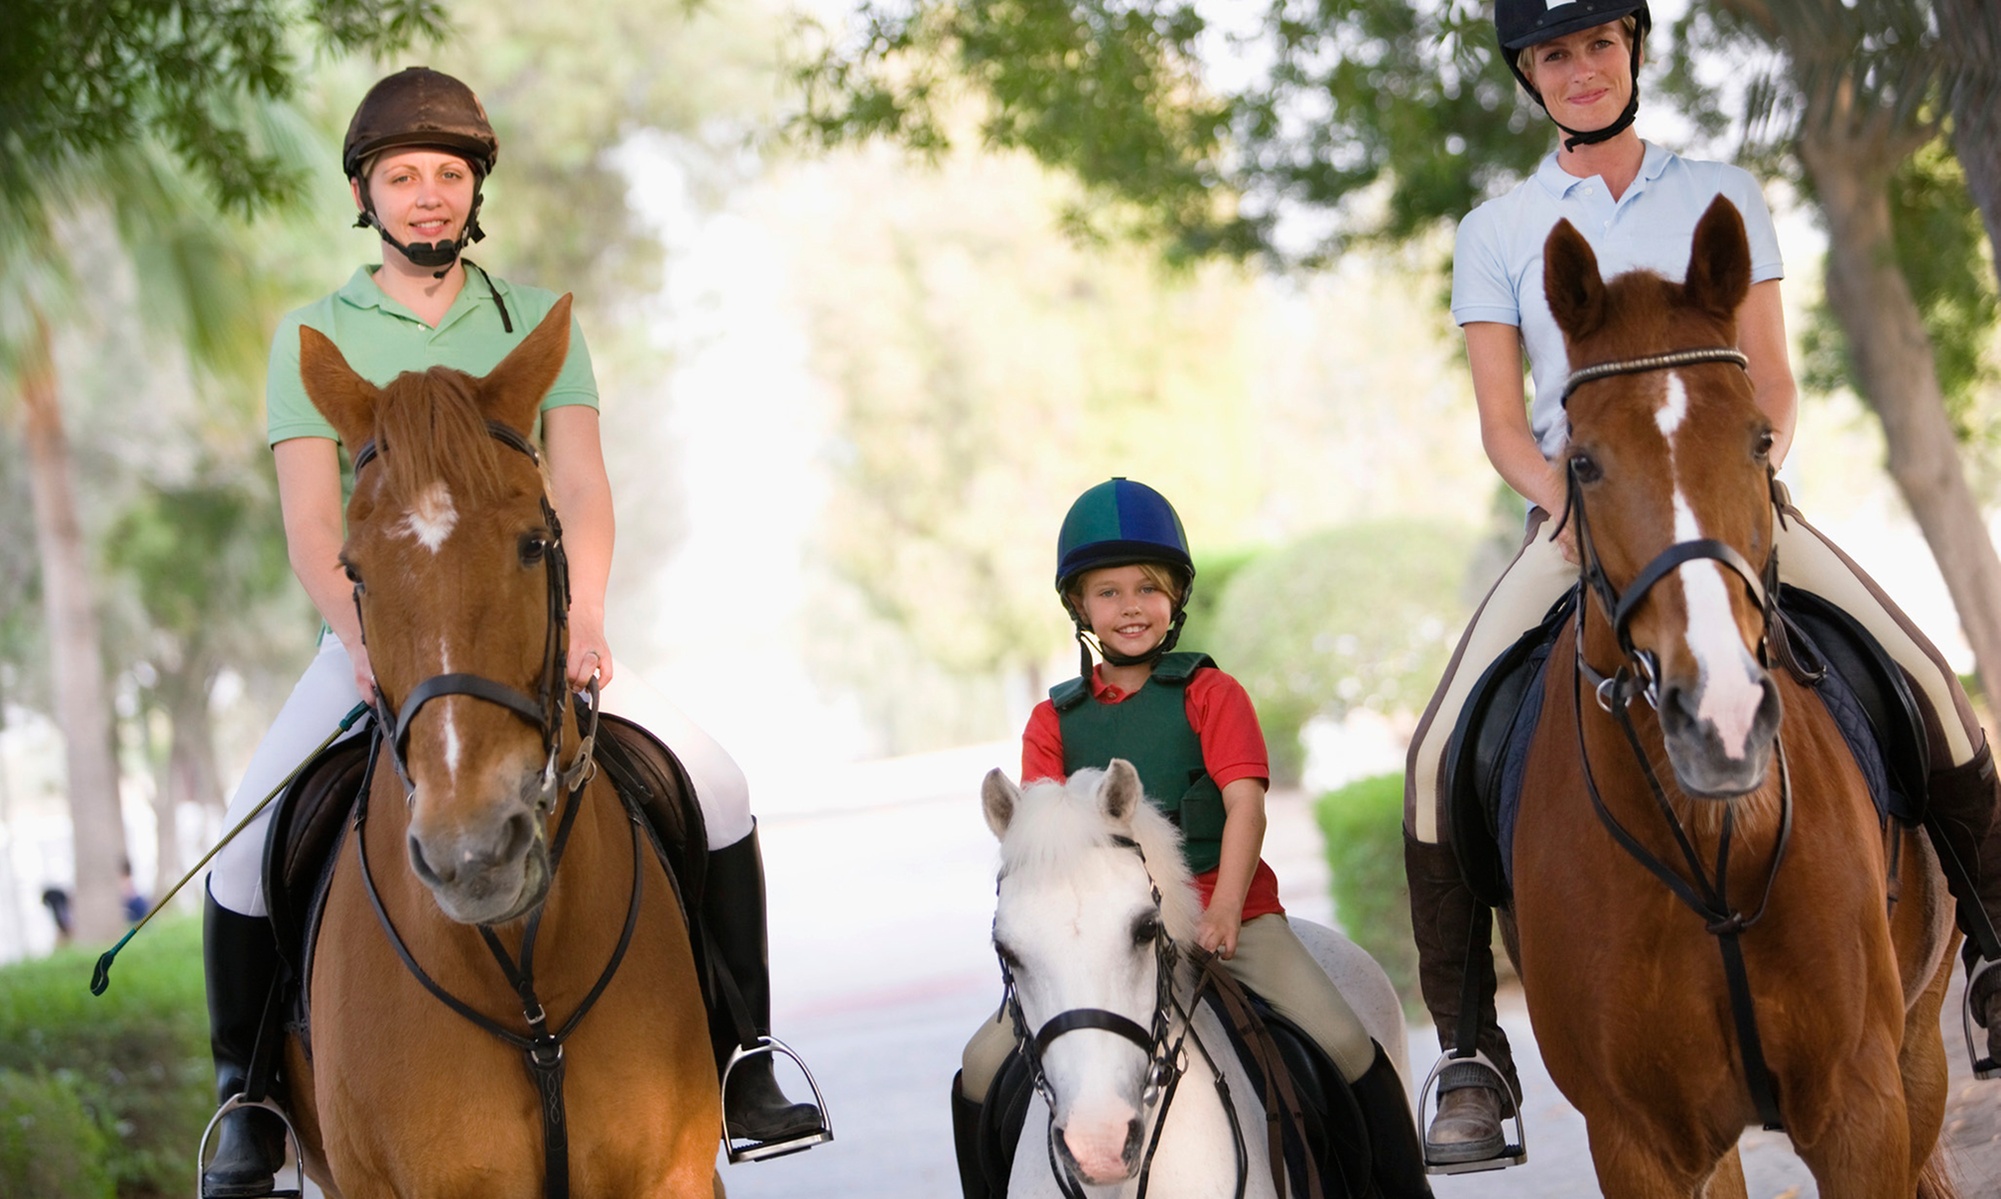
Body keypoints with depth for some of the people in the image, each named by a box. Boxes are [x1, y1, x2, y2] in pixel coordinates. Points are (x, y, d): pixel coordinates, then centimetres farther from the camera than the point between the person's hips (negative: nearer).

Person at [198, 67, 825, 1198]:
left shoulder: (537, 319, 9)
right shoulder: (312, 336, 4)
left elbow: (583, 490, -2)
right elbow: (311, 523, -7)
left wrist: (583, 614, -21)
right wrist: (363, 639, -26)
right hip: (374, 635, -1)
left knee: (716, 785, -18)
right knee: (252, 845, -23)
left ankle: (739, 1068, -7)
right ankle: (249, 1101, -2)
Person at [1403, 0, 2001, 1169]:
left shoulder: (1722, 197, 11)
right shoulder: (1496, 233, 10)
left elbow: (1773, 379, 7)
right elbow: (1502, 421, 5)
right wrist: (1564, 497, -15)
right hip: (1577, 519, 0)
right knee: (1442, 753, -21)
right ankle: (1471, 1057, -13)